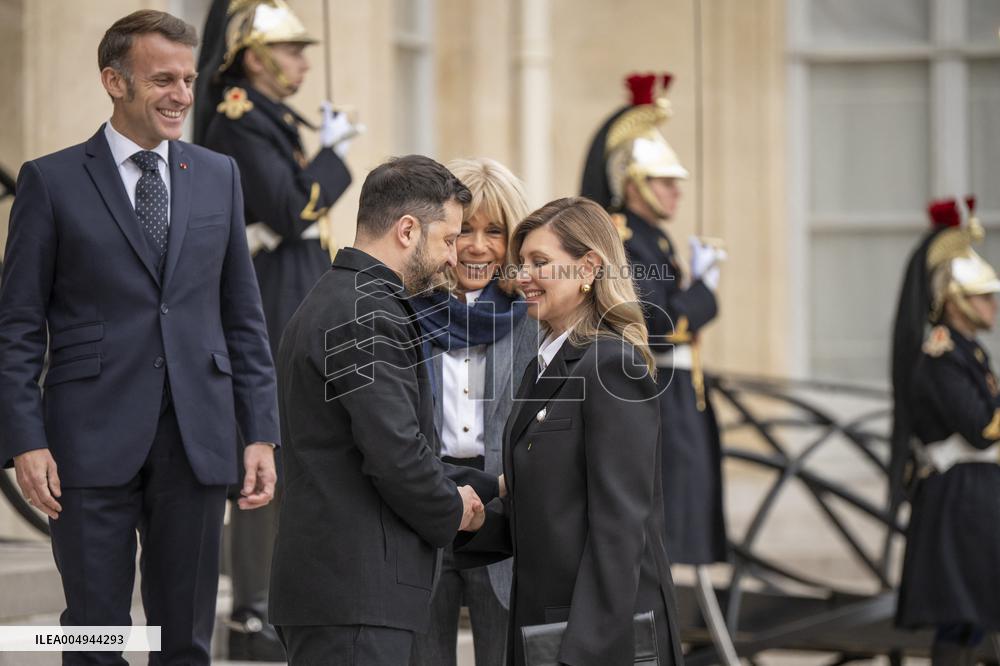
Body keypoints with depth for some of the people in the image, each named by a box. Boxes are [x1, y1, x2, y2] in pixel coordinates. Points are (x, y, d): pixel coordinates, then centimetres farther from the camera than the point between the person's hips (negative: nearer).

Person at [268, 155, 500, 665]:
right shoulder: (369, 315, -14)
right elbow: (395, 453, -21)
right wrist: (451, 511, -2)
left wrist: (489, 488, 18)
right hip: (355, 594, -10)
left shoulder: (332, 300, 19)